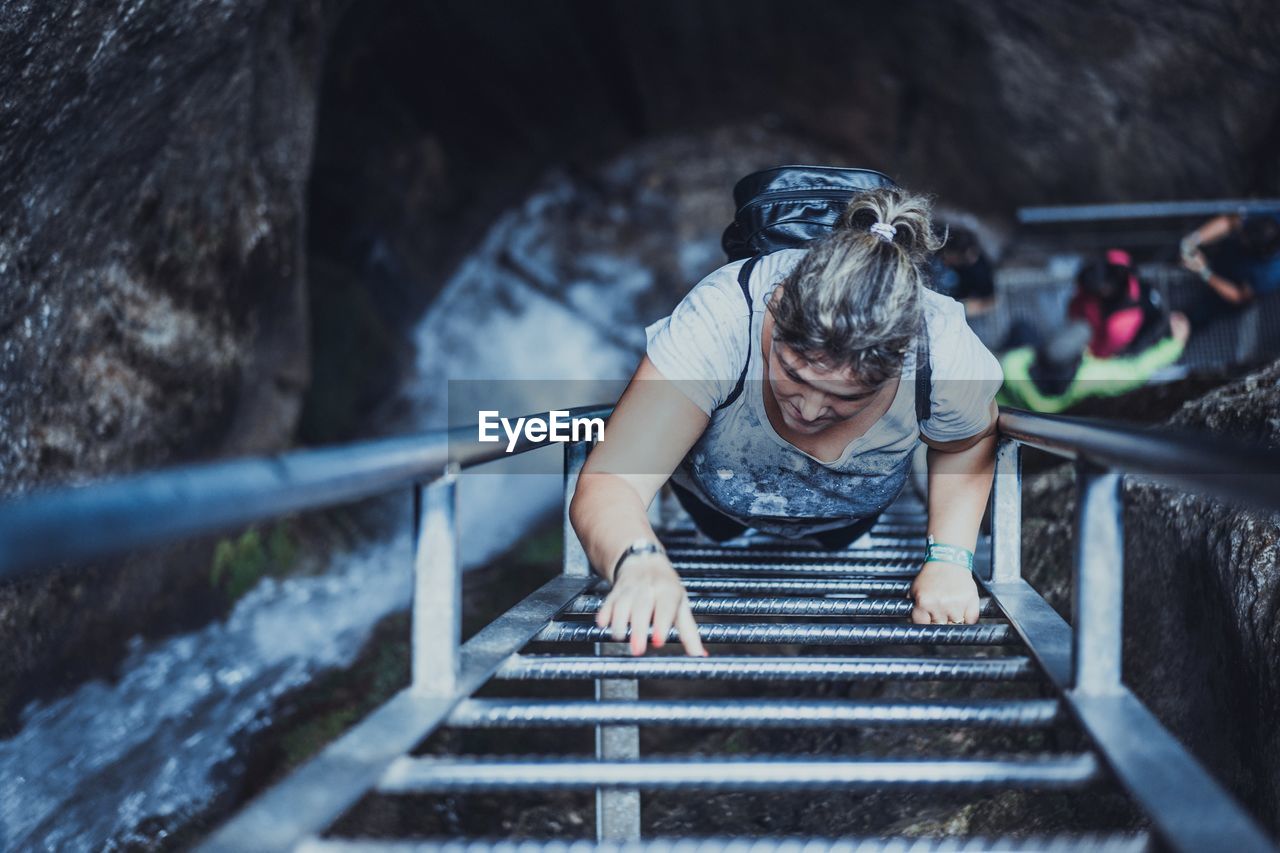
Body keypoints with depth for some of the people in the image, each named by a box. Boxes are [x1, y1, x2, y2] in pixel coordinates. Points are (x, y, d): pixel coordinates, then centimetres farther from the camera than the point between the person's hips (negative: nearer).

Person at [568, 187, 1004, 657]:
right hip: (705, 501, -1)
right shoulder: (720, 320, -48)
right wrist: (642, 563, -74)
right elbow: (607, 482, -52)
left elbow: (968, 445, -14)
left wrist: (950, 558, -28)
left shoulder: (946, 359, -41)